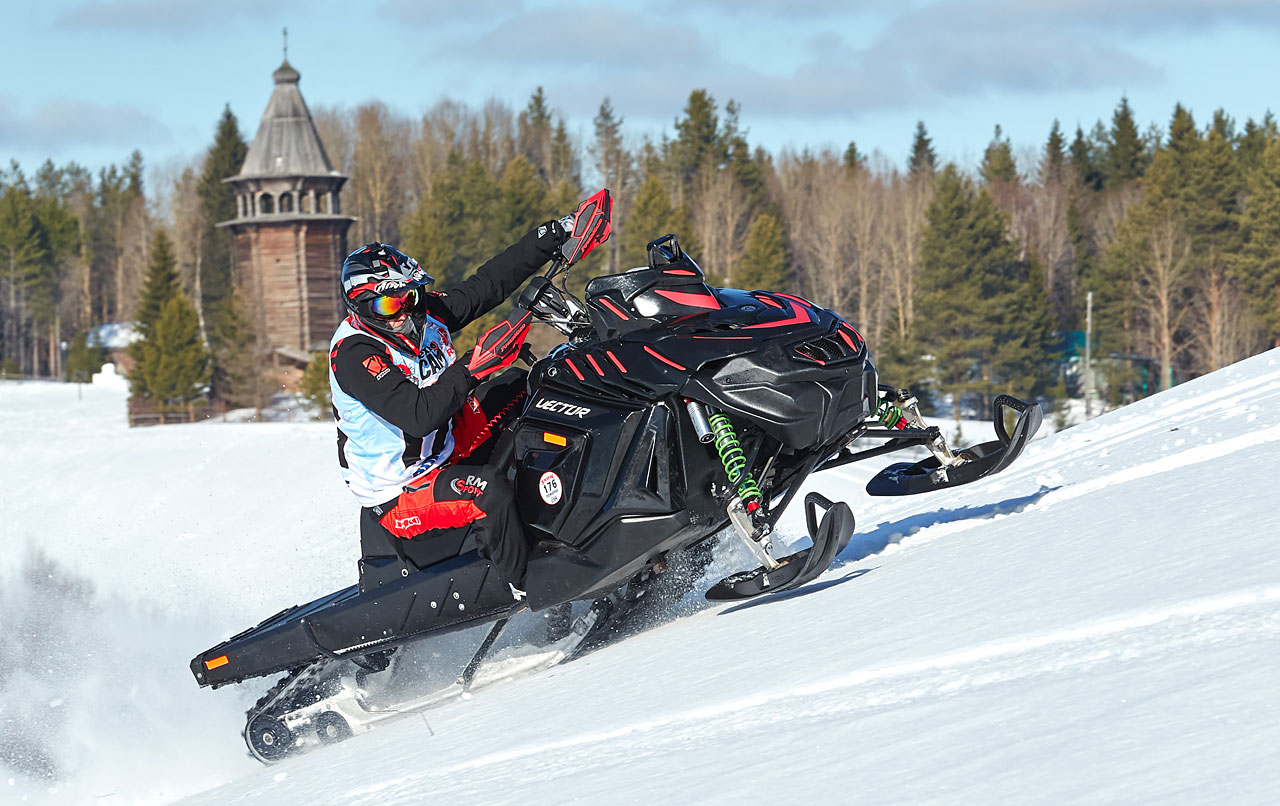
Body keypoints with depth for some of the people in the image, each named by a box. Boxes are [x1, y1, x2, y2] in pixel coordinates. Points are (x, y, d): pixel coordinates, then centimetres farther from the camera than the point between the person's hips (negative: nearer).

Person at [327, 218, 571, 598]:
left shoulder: (425, 313, -2)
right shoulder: (354, 355, -26)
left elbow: (489, 283, 4)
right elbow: (419, 416, -35)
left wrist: (551, 236, 1)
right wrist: (470, 369, -43)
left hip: (446, 449, 9)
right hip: (398, 492, -9)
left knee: (516, 385, 11)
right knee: (489, 489, -36)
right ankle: (528, 587, -24)